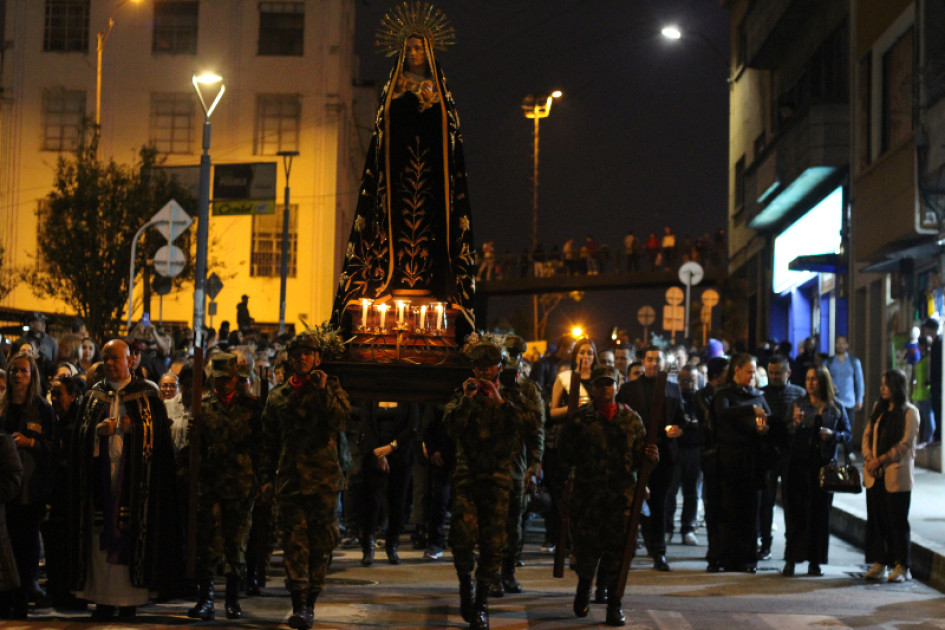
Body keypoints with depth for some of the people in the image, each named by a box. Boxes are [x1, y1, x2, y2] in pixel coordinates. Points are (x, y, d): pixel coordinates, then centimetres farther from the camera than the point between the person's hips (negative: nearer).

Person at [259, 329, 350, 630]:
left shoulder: (330, 388, 7)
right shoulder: (277, 397, 15)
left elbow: (341, 421, -11)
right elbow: (270, 443, 20)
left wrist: (323, 392, -17)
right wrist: (266, 477, 14)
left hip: (323, 480, -1)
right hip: (289, 479, 2)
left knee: (320, 543, 2)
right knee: (294, 541, -8)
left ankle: (310, 603, 12)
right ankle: (299, 606, -9)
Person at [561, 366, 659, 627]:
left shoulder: (631, 419, 10)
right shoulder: (579, 419, 4)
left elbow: (638, 456, 12)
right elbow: (566, 455, 2)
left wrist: (648, 456, -7)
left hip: (622, 493, 1)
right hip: (587, 494, -1)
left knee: (617, 546, -3)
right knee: (586, 544, 2)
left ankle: (614, 603, 8)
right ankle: (584, 586, 33)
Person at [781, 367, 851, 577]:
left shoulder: (836, 407, 7)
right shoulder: (799, 404, 6)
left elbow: (848, 435, 10)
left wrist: (833, 434, -9)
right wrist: (795, 423, -18)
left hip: (825, 464, 1)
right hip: (800, 463, -1)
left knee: (820, 512, 3)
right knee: (795, 511, -5)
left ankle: (815, 561, 11)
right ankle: (791, 561, -4)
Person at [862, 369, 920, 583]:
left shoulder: (909, 412, -6)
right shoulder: (878, 408, 14)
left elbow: (906, 443, -10)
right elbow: (867, 435, 11)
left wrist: (881, 460, -14)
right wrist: (869, 458, -6)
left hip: (897, 475, -6)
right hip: (874, 475, 6)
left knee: (897, 521, -1)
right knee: (876, 519, 6)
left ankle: (902, 567, 6)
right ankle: (880, 563, 13)